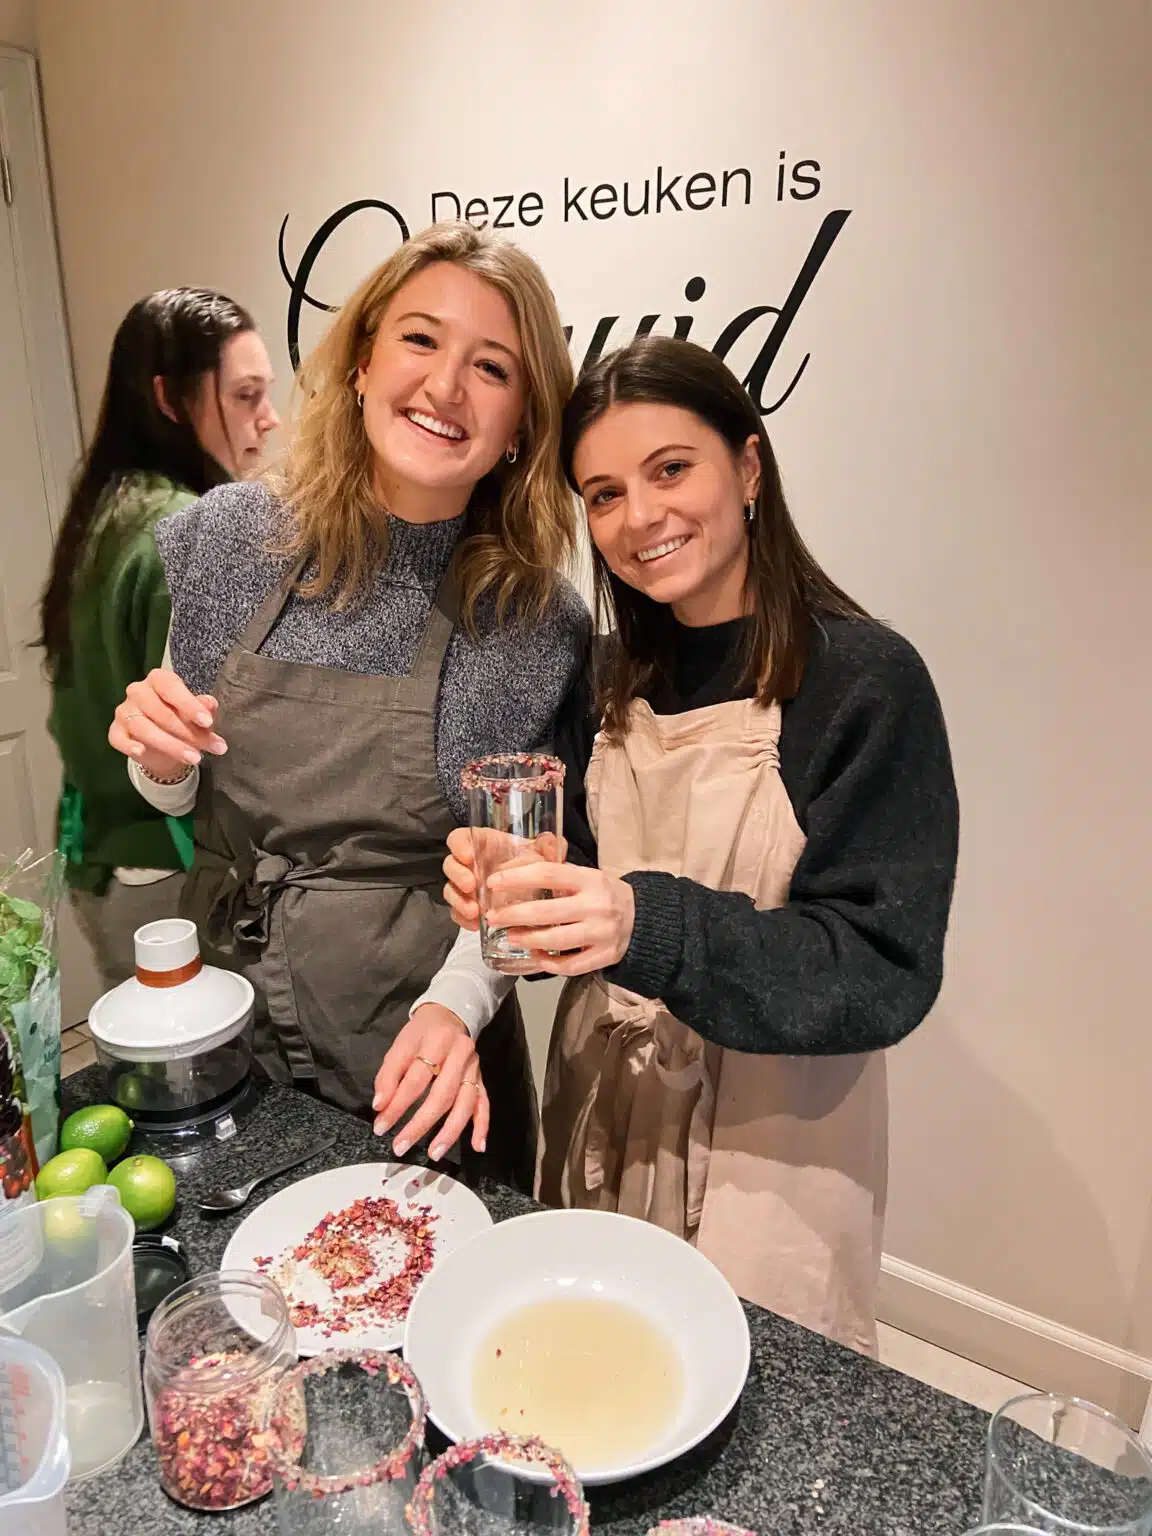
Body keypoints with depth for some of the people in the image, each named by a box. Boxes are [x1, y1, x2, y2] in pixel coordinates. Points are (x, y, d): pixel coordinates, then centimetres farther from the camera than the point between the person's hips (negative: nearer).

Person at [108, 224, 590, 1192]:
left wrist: (455, 1005, -24)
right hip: (222, 1041, 3)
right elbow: (184, 800, 5)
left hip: (417, 1078, -2)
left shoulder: (539, 625, -15)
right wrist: (160, 763, -16)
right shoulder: (226, 539, -8)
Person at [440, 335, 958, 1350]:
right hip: (600, 1126, 5)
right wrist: (511, 893, -15)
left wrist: (651, 925, -33)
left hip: (769, 1153, -5)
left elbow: (885, 970, -20)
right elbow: (589, 896, 7)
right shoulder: (612, 684, 0)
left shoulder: (866, 682, -18)